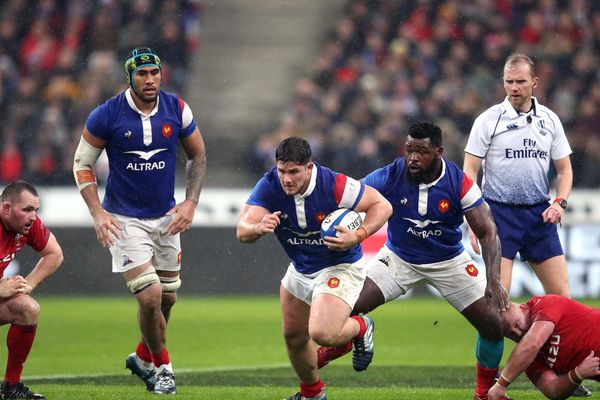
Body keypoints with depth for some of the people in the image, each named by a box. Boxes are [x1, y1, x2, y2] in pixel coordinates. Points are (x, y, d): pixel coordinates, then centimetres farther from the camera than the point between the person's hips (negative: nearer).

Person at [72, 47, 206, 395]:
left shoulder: (177, 109, -5)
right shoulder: (107, 115, -13)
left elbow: (198, 156, 9)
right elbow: (83, 163, -3)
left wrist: (191, 202, -2)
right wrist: (98, 212, -12)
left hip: (166, 217, 4)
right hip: (124, 219, -4)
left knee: (167, 297, 12)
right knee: (150, 296, -15)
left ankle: (143, 357, 37)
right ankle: (162, 366, 8)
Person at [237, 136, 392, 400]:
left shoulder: (334, 185, -28)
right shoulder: (269, 186, -19)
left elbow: (382, 205, -17)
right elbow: (242, 231, -27)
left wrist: (358, 236, -31)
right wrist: (258, 228, -50)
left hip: (341, 267, -6)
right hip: (300, 269, 6)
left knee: (322, 333, -25)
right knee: (293, 336, 18)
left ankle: (361, 328, 11)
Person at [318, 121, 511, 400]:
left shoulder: (460, 184, -23)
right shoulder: (388, 177, -23)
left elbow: (487, 233, -19)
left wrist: (494, 280, -31)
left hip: (449, 262, 0)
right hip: (399, 258, 0)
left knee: (492, 324, -8)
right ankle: (336, 346, 20)